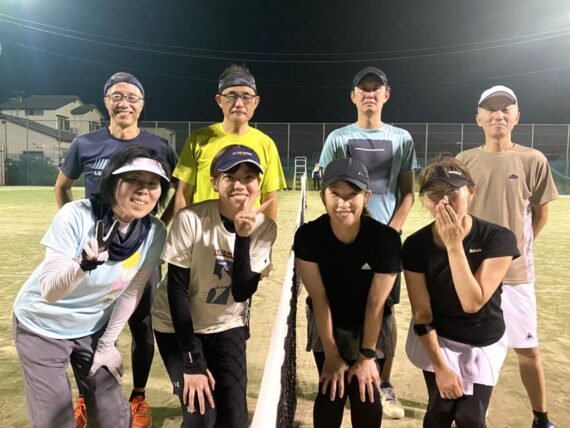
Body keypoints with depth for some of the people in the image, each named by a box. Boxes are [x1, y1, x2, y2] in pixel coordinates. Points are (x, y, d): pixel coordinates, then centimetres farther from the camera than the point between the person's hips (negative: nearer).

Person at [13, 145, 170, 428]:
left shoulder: (155, 233, -17)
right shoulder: (76, 215, -28)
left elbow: (131, 293, -6)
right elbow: (49, 291, -29)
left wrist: (107, 344, 0)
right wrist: (84, 264, -48)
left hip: (93, 329, 4)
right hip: (43, 327, -3)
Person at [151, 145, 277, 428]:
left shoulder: (264, 228, -12)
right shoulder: (191, 219, -23)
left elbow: (242, 292, -19)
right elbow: (176, 288, -18)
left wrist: (243, 237, -32)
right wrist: (192, 362, -17)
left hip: (227, 328, 3)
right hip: (178, 326, -3)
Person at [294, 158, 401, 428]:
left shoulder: (386, 238, -27)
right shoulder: (308, 235, -25)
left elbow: (376, 303, -19)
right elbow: (319, 298, -18)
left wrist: (367, 355, -11)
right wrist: (331, 354, -12)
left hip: (368, 327, 0)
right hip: (326, 326, 1)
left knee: (366, 396, 0)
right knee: (331, 392, 2)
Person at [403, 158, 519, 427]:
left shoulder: (499, 238, -21)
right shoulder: (415, 245, -18)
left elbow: (472, 303, -29)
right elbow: (421, 313, -13)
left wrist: (454, 246, -34)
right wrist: (440, 366, -11)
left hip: (483, 344, 0)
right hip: (435, 339, 1)